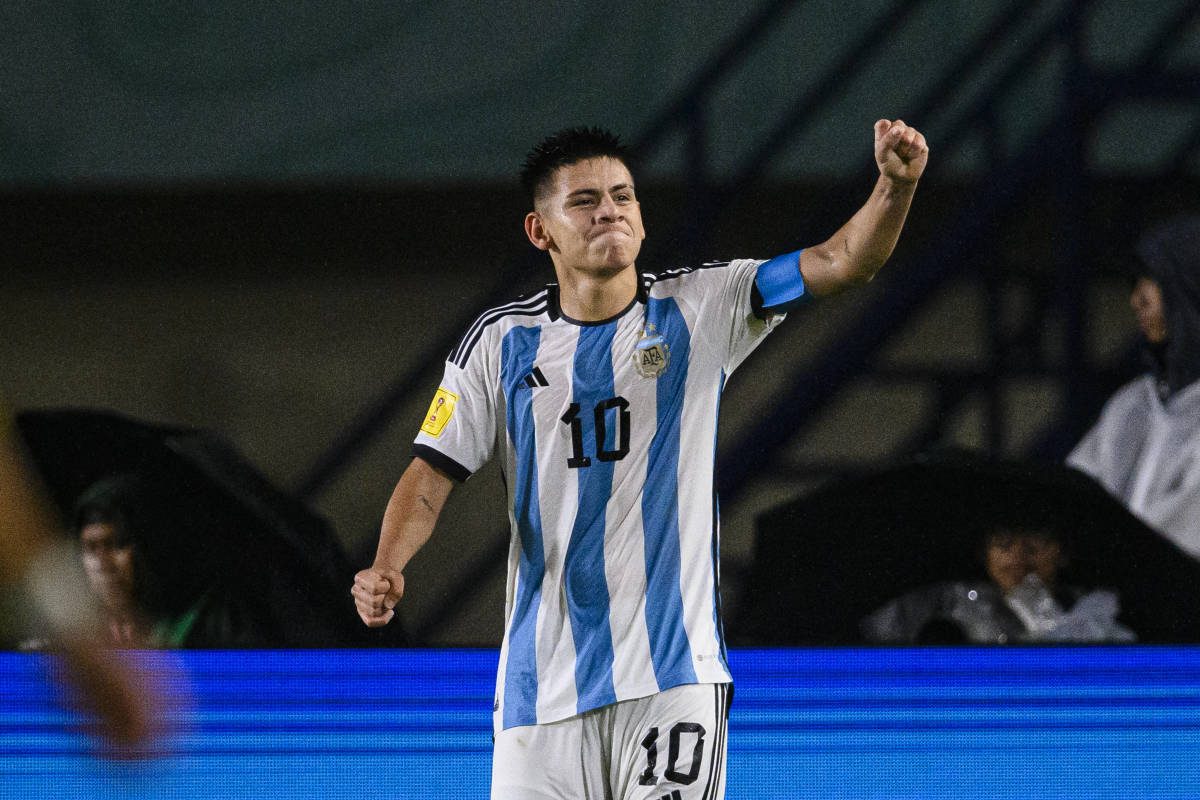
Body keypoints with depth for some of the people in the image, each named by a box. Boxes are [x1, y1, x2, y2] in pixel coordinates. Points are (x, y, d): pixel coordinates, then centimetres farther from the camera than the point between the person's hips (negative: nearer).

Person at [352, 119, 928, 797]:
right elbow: (432, 473, 3)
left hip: (674, 670, -2)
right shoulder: (502, 341, 6)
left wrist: (896, 184, -25)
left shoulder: (700, 312, 3)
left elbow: (844, 261, -6)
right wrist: (385, 570, -15)